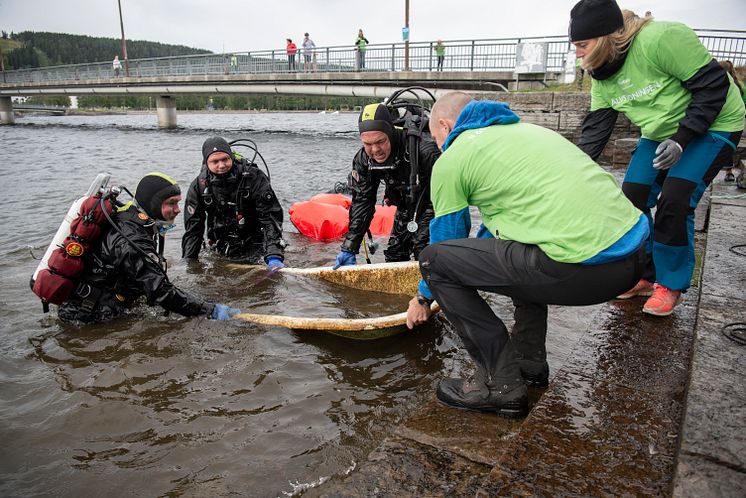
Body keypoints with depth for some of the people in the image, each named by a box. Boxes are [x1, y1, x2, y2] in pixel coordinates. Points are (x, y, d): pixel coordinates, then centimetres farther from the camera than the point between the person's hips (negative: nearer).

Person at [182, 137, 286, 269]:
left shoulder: (254, 178, -17)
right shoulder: (199, 185, -6)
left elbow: (271, 216, -21)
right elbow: (193, 228, 1)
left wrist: (274, 257, -32)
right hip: (221, 251, 3)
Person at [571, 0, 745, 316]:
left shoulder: (660, 39, -29)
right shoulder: (601, 72, -5)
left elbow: (713, 84, -24)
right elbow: (596, 126, -2)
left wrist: (681, 139, -28)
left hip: (712, 127, -7)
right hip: (659, 134, 7)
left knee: (674, 201, -19)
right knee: (632, 198, -2)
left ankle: (670, 284, 0)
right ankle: (644, 276, 14)